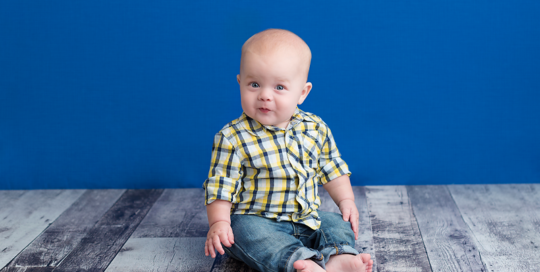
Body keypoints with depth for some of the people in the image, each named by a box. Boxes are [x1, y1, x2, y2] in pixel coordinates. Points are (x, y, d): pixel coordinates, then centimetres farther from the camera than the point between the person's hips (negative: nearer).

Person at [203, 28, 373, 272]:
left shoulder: (315, 129, 1)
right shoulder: (233, 138, -11)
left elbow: (332, 170, 14)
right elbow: (220, 186, -9)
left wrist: (346, 201, 5)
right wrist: (219, 223, -19)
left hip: (307, 219, 5)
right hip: (254, 220, -4)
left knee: (338, 224, -13)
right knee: (248, 232, -33)